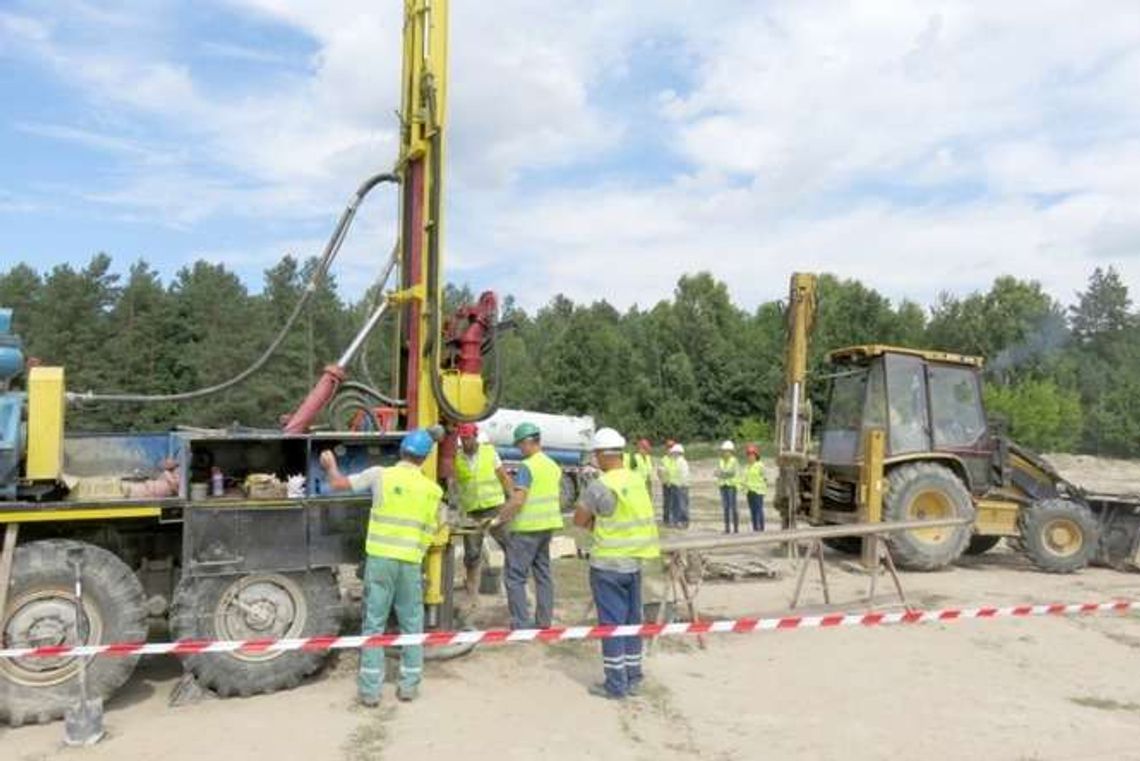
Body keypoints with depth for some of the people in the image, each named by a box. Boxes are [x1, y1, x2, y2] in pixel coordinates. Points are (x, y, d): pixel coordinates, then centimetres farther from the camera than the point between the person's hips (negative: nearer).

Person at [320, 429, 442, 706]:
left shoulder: (380, 475, -4)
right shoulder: (433, 490, 3)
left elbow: (338, 483, 4)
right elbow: (433, 529, 9)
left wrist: (330, 466, 23)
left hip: (380, 558, -1)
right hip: (411, 562, 1)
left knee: (374, 624, 7)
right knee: (412, 624, 14)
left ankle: (370, 689, 10)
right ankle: (409, 685, 20)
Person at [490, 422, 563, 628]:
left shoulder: (527, 466, -16)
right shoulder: (554, 466, 11)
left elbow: (516, 500, -22)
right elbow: (559, 499, 17)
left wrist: (499, 519, -11)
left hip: (526, 528, -8)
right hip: (547, 526, 9)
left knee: (516, 576, -2)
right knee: (543, 573, 16)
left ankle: (521, 624, -4)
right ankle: (544, 621, 21)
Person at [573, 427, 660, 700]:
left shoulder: (600, 487, -18)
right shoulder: (637, 481, 3)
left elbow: (579, 520, -8)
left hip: (608, 565, -6)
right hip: (634, 562, 7)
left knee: (612, 623, 3)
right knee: (632, 620, 15)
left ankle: (615, 685, 11)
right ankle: (633, 679, 25)